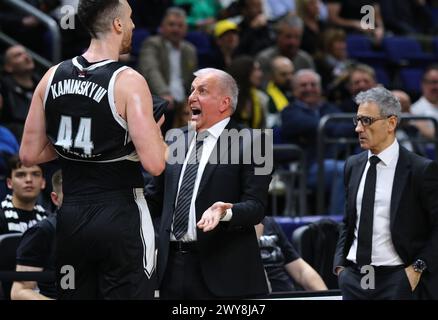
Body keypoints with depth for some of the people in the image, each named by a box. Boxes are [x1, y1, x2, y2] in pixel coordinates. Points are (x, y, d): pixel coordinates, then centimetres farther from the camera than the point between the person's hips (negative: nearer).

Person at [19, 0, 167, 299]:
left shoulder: (53, 76, 4)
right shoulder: (128, 82, -13)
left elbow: (30, 154, 9)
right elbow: (154, 164, -19)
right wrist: (157, 139, 2)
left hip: (70, 216, 6)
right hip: (121, 217, -5)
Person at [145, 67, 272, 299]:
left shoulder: (248, 144, -2)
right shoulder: (176, 140, 16)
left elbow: (256, 207, -9)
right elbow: (155, 199, 21)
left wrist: (225, 213, -26)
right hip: (173, 266, 5)